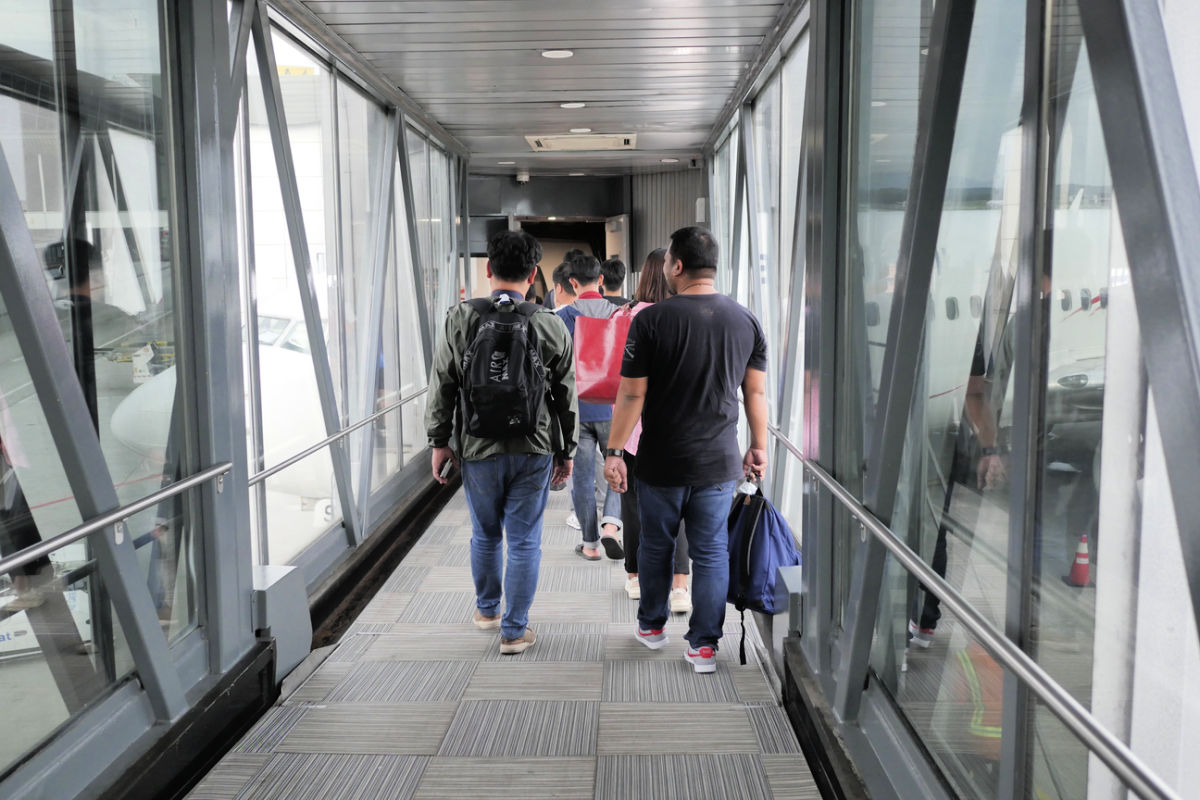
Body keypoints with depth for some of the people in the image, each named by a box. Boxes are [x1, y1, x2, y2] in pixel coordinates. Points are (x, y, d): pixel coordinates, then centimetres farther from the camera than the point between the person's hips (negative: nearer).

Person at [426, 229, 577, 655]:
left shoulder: (460, 319, -5)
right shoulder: (552, 325, -4)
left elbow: (442, 385, -2)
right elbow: (566, 396, 2)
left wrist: (439, 441, 8)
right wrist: (566, 451, 11)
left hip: (478, 449, 1)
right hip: (535, 450, -1)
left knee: (485, 535, 19)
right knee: (524, 541, 8)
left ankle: (486, 609, 39)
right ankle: (514, 630, 15)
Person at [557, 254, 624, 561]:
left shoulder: (563, 316, -6)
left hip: (576, 408, -1)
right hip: (612, 407, 1)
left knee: (582, 477, 8)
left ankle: (590, 543, 16)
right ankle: (610, 525, -5)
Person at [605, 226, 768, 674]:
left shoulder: (651, 320, -12)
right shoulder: (746, 321, 0)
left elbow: (632, 395, -12)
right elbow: (756, 393, 5)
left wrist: (614, 452, -4)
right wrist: (759, 448, 15)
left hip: (661, 464, -2)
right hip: (719, 465, 2)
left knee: (655, 546, 17)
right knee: (712, 554, 10)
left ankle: (651, 626, 34)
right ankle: (704, 645, 15)